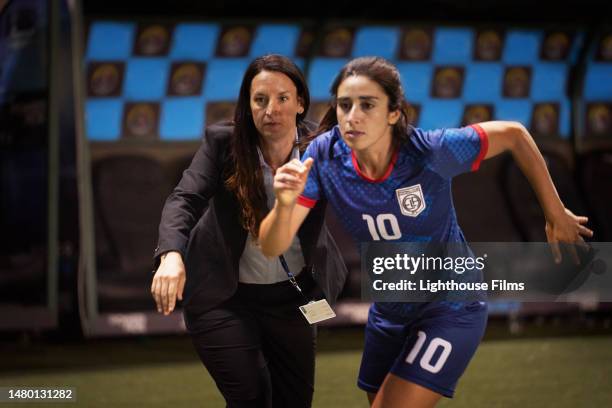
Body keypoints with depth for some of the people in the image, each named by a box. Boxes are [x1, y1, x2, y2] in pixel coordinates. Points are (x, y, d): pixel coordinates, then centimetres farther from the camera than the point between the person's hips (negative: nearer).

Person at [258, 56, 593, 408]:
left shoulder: (431, 151, -27)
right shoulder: (324, 155, -18)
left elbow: (513, 134, -11)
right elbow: (273, 247, -21)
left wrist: (555, 213, -3)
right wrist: (285, 203, -43)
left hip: (450, 310, -5)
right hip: (389, 312, 5)